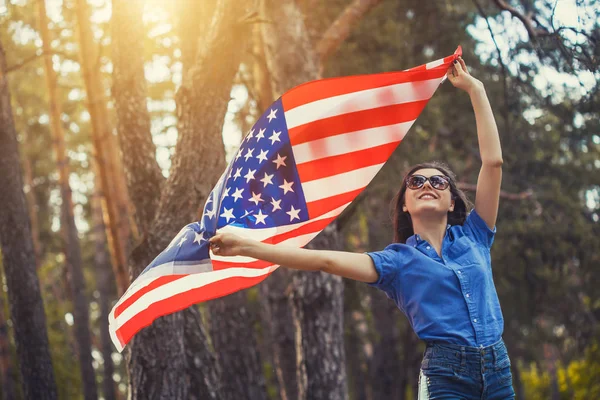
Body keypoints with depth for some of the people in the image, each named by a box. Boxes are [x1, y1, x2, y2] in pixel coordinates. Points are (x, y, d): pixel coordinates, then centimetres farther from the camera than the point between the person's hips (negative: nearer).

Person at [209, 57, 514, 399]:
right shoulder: (397, 261, 7)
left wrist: (475, 89, 12)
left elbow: (493, 162, 10)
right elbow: (326, 260, -1)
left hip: (498, 370, 3)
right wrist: (245, 246, -7)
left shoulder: (472, 237, 14)